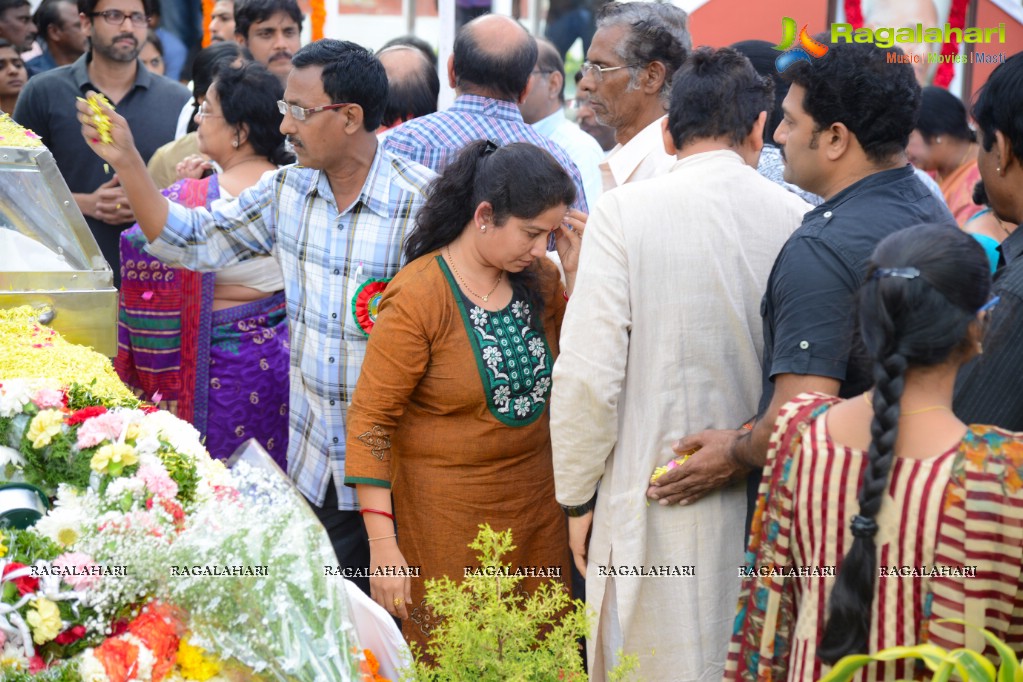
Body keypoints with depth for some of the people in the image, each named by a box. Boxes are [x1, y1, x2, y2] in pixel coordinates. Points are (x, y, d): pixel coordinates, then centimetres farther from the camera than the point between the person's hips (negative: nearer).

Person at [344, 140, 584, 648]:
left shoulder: (539, 280, 2)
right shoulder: (418, 297, -16)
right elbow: (370, 420, -16)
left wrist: (578, 275, -7)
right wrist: (382, 546, -21)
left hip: (536, 507, 6)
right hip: (448, 522, -5)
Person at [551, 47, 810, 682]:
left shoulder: (625, 211, -8)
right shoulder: (801, 219, -1)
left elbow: (588, 373, -11)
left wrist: (577, 498, 1)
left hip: (656, 506, -3)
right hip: (770, 504, 3)